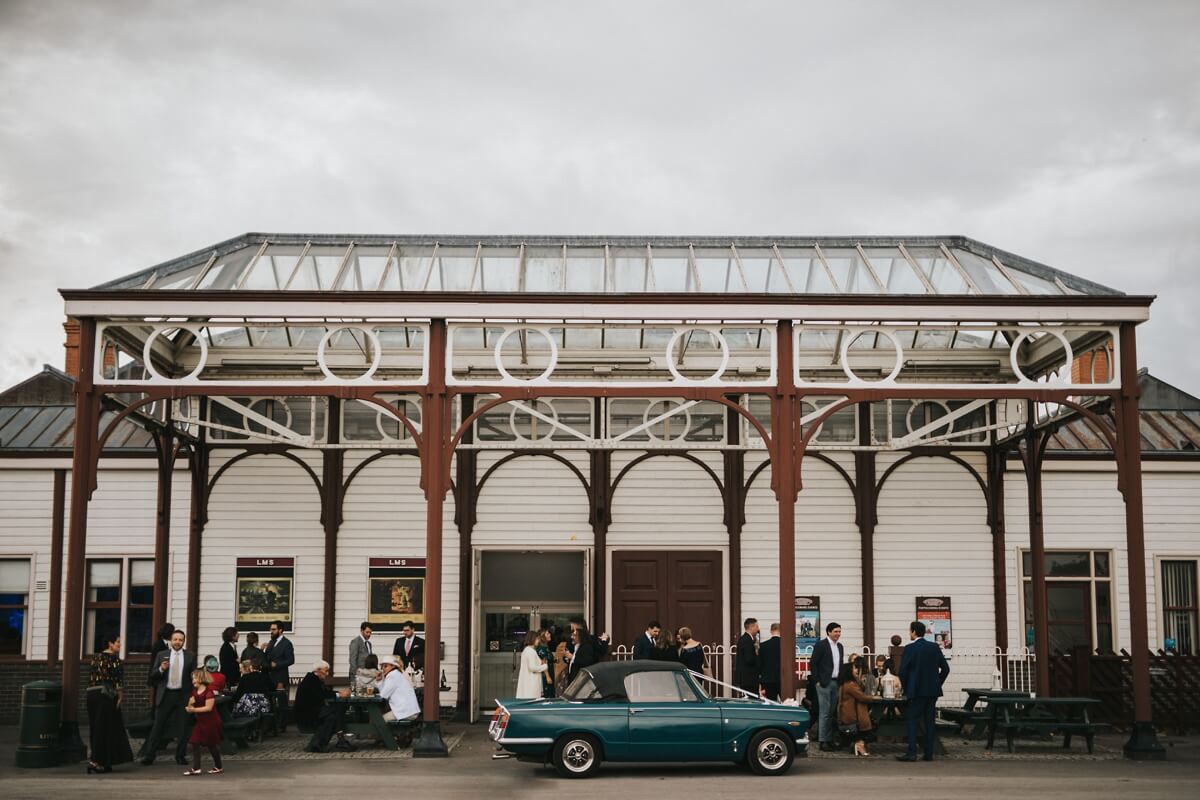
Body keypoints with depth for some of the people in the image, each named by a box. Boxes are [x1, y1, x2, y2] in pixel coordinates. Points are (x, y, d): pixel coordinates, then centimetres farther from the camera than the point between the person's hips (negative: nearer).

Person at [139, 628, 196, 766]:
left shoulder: (190, 656, 6)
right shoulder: (162, 655, 5)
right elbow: (153, 676, 4)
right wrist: (161, 669, -16)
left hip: (182, 695, 1)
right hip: (165, 695, 0)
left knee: (182, 727, 4)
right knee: (158, 726, 1)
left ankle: (181, 756, 14)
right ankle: (149, 755, 6)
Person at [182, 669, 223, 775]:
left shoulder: (209, 692, -14)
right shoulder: (195, 693, 9)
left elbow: (208, 707, -22)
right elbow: (190, 708, 10)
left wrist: (194, 709, -25)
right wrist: (190, 704, -12)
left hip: (210, 722, -7)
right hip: (200, 722, 7)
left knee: (212, 745, 3)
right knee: (195, 743, -4)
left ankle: (218, 767, 14)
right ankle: (196, 768, -3)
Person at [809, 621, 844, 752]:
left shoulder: (839, 646, 14)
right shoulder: (820, 645, -8)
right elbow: (813, 664, -9)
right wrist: (817, 681, -11)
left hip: (836, 683, 7)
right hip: (824, 683, -7)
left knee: (832, 713, 8)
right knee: (825, 713, -6)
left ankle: (830, 739, 13)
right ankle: (823, 741, -4)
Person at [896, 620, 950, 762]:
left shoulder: (910, 649, -9)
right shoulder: (935, 647, 6)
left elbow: (903, 671, -10)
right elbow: (945, 668, 8)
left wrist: (905, 688, 4)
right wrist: (937, 684, 16)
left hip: (916, 691, -5)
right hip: (933, 690, 5)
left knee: (911, 720, -1)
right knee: (930, 721, 8)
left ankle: (912, 753, -10)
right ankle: (929, 753, 7)